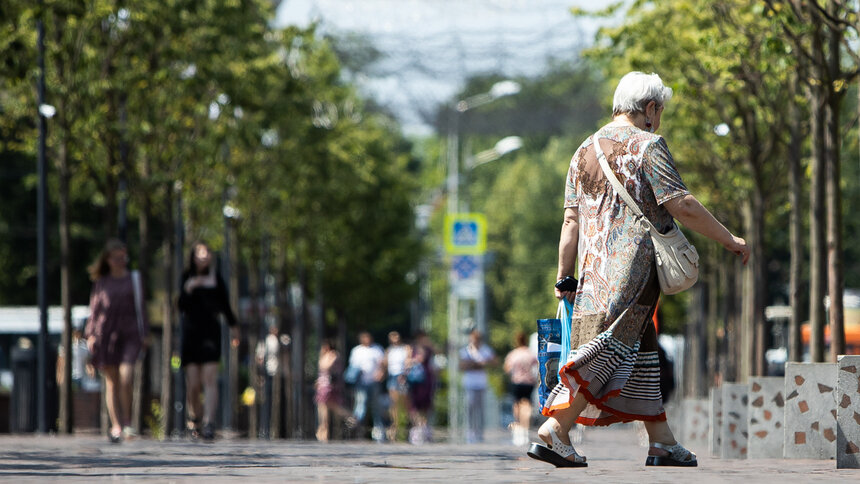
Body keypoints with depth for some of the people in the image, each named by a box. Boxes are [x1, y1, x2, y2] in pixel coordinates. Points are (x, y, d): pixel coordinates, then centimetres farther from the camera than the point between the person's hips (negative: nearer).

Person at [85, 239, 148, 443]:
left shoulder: (134, 280, 12)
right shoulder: (101, 283, 12)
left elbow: (140, 307, 12)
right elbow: (95, 309, 14)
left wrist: (144, 333, 5)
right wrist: (91, 334, 4)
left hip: (129, 334, -1)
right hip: (106, 333, 1)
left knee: (126, 378, -16)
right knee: (112, 382, 1)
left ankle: (127, 422, -5)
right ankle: (116, 425, 4)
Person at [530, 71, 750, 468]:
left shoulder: (585, 151, 17)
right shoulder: (647, 145, -5)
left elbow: (571, 220, 13)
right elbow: (681, 205, -12)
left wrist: (565, 277, 13)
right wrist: (728, 239, -4)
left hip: (596, 270, 8)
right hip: (633, 268, -8)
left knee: (641, 351, 13)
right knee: (611, 348, -10)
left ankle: (661, 442, 13)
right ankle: (553, 431, -18)